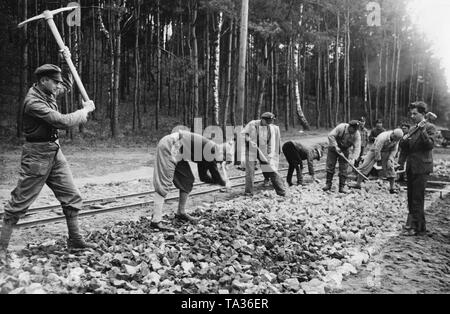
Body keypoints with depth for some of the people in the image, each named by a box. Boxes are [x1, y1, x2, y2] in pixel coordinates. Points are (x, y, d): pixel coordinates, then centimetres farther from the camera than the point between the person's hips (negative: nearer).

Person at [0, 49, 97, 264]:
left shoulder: (49, 93, 5)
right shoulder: (33, 101, -21)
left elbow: (68, 86, 26)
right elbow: (63, 121, -27)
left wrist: (67, 61, 11)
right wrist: (85, 111, -12)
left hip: (55, 152, 9)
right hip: (37, 154, -9)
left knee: (71, 197, 9)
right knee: (19, 202, 0)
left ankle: (74, 240, 21)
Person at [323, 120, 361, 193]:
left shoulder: (357, 135, -19)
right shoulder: (341, 127, -25)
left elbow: (357, 148, -23)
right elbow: (331, 135, -23)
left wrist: (353, 158, -35)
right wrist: (335, 146, -27)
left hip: (345, 150, 2)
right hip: (334, 148, -1)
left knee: (343, 169, -3)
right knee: (330, 166, -2)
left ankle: (342, 187, 5)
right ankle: (328, 184, 9)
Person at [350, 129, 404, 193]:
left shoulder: (396, 138, -17)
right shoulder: (382, 138, -36)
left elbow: (394, 150, -5)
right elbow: (377, 150, -30)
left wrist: (390, 160, -14)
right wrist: (378, 159, -18)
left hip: (386, 152, 4)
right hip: (375, 151, -4)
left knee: (390, 168, -6)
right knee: (364, 166, -10)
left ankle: (392, 188, 4)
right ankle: (358, 184, -1)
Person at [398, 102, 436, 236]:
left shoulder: (429, 127, -4)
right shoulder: (413, 129, 17)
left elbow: (430, 145, -18)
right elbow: (406, 148, 19)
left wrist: (422, 130, -23)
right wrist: (404, 141, -2)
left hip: (421, 168, -8)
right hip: (411, 168, 8)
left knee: (417, 199, -7)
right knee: (411, 198, 13)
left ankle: (418, 228, 0)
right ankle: (413, 224, 22)